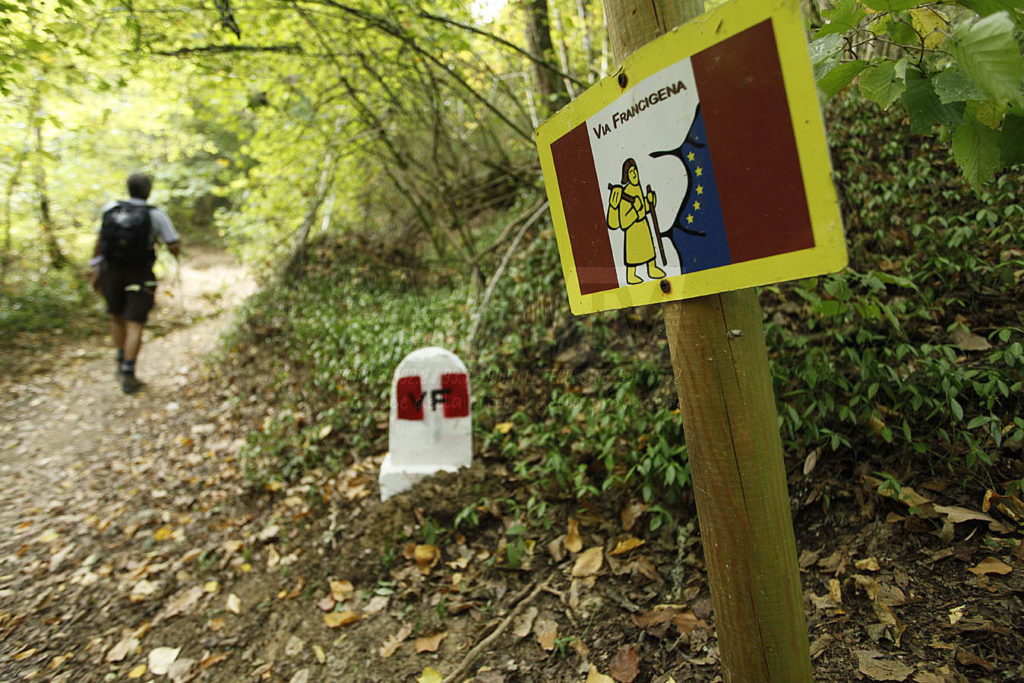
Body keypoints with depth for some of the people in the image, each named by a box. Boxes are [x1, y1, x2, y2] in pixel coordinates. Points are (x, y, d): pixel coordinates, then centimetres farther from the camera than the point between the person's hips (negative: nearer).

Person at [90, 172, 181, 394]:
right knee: (134, 325, -1)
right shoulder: (156, 215, -12)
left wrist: (96, 271, 11)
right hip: (140, 277, -3)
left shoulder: (110, 209, -1)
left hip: (112, 274, 3)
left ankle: (122, 363, 26)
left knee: (117, 317, 24)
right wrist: (178, 242, 13)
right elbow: (174, 248, -11)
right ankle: (128, 376, -5)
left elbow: (99, 242, 2)